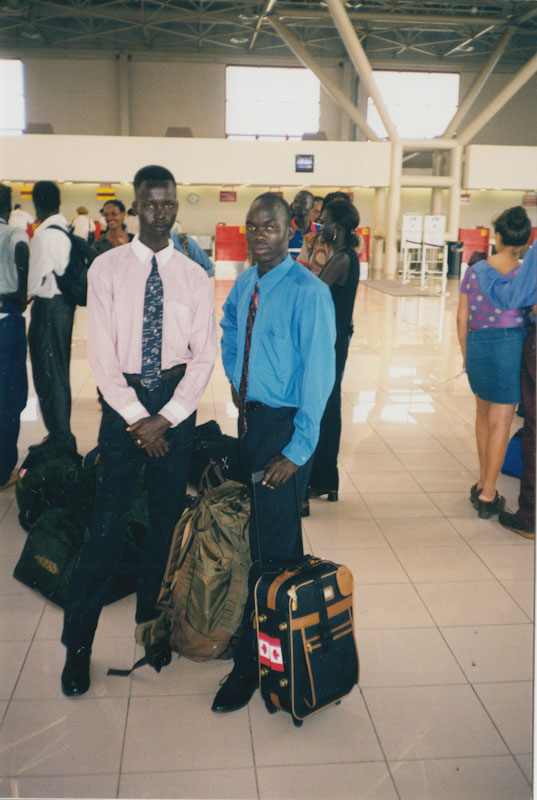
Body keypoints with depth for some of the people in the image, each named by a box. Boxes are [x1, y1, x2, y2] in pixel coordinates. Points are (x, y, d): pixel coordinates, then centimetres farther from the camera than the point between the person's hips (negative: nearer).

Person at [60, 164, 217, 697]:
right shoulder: (107, 269, -1)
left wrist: (166, 417, -10)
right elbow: (102, 354, -5)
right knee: (107, 524, -2)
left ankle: (153, 626, 29)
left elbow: (203, 356, 1)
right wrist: (138, 418, -12)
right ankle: (77, 642, 14)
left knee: (167, 520, 10)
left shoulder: (194, 277, 4)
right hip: (122, 403, -2)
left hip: (177, 406, 2)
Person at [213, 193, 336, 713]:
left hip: (284, 425, -7)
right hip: (249, 416, 8)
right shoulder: (244, 285, 6)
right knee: (258, 532, 17)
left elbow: (318, 375, -18)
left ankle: (251, 662, 10)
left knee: (271, 547, -2)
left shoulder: (308, 292, -16)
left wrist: (297, 452, -20)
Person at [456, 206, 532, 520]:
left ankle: (483, 483, 29)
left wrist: (466, 353, 16)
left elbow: (462, 318, 4)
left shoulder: (475, 270, 1)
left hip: (477, 344, 3)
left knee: (484, 413, 21)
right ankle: (488, 495, 9)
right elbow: (530, 317, -6)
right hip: (511, 344, -3)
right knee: (501, 421, 4)